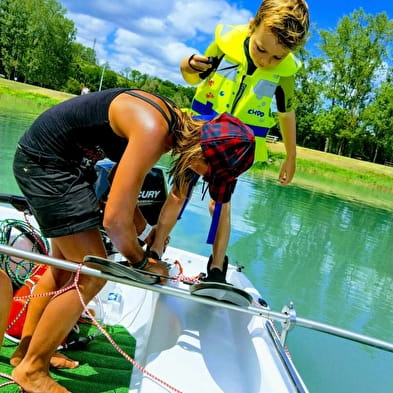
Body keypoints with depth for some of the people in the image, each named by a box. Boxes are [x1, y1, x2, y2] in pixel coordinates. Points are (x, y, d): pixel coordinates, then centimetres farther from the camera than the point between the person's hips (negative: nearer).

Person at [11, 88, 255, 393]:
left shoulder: (177, 123, 0)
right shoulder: (152, 131, -29)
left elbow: (126, 175, 13)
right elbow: (114, 219, -28)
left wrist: (138, 222, 14)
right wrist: (141, 262, -11)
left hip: (67, 161, 10)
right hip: (46, 162, -10)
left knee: (67, 266, 18)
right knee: (91, 275, -7)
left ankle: (26, 350, 35)